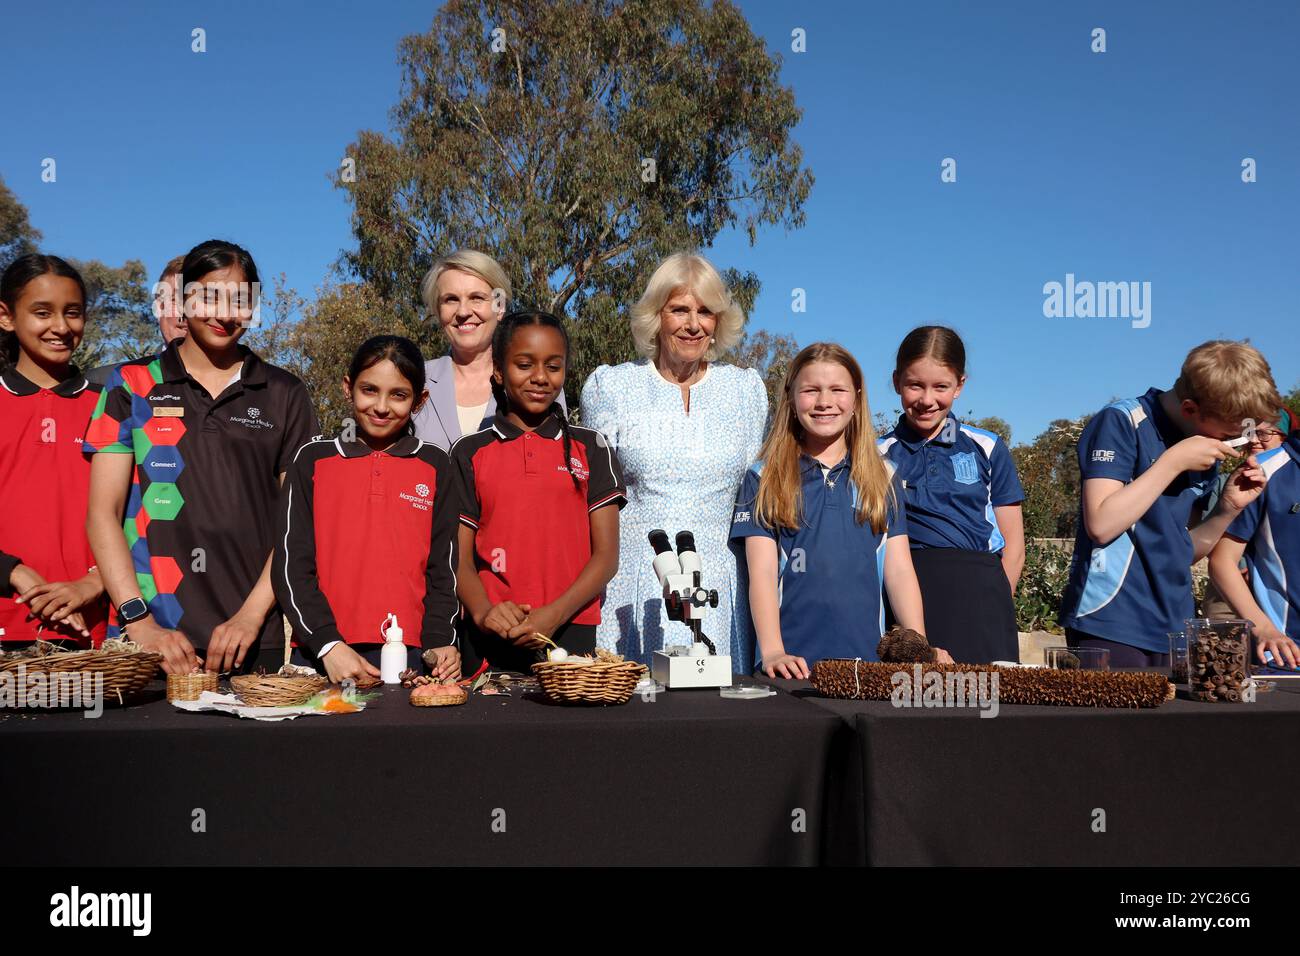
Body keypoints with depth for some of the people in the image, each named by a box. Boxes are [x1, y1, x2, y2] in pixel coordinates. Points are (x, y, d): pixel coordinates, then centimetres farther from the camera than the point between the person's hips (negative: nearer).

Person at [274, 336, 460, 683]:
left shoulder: (434, 466, 8)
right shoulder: (313, 458, 6)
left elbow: (443, 567, 8)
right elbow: (291, 565, 2)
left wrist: (440, 642, -8)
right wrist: (328, 645, -10)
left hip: (412, 656, 0)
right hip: (319, 657, 0)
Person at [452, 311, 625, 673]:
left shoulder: (591, 448, 8)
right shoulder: (469, 452, 9)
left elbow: (607, 554, 3)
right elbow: (460, 558, 5)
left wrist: (555, 614, -13)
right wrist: (483, 612, -15)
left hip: (571, 634, 0)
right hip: (490, 642, 0)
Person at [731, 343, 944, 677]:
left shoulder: (883, 478, 14)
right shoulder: (764, 480, 7)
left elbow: (899, 570, 10)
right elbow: (762, 572, -2)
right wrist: (772, 652, -15)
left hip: (867, 656, 2)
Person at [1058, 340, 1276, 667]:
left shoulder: (1204, 452, 12)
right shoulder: (1122, 423, -10)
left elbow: (1182, 552, 15)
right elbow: (1101, 525, -21)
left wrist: (1229, 508, 1)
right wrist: (1174, 461, -17)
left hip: (1175, 629, 7)